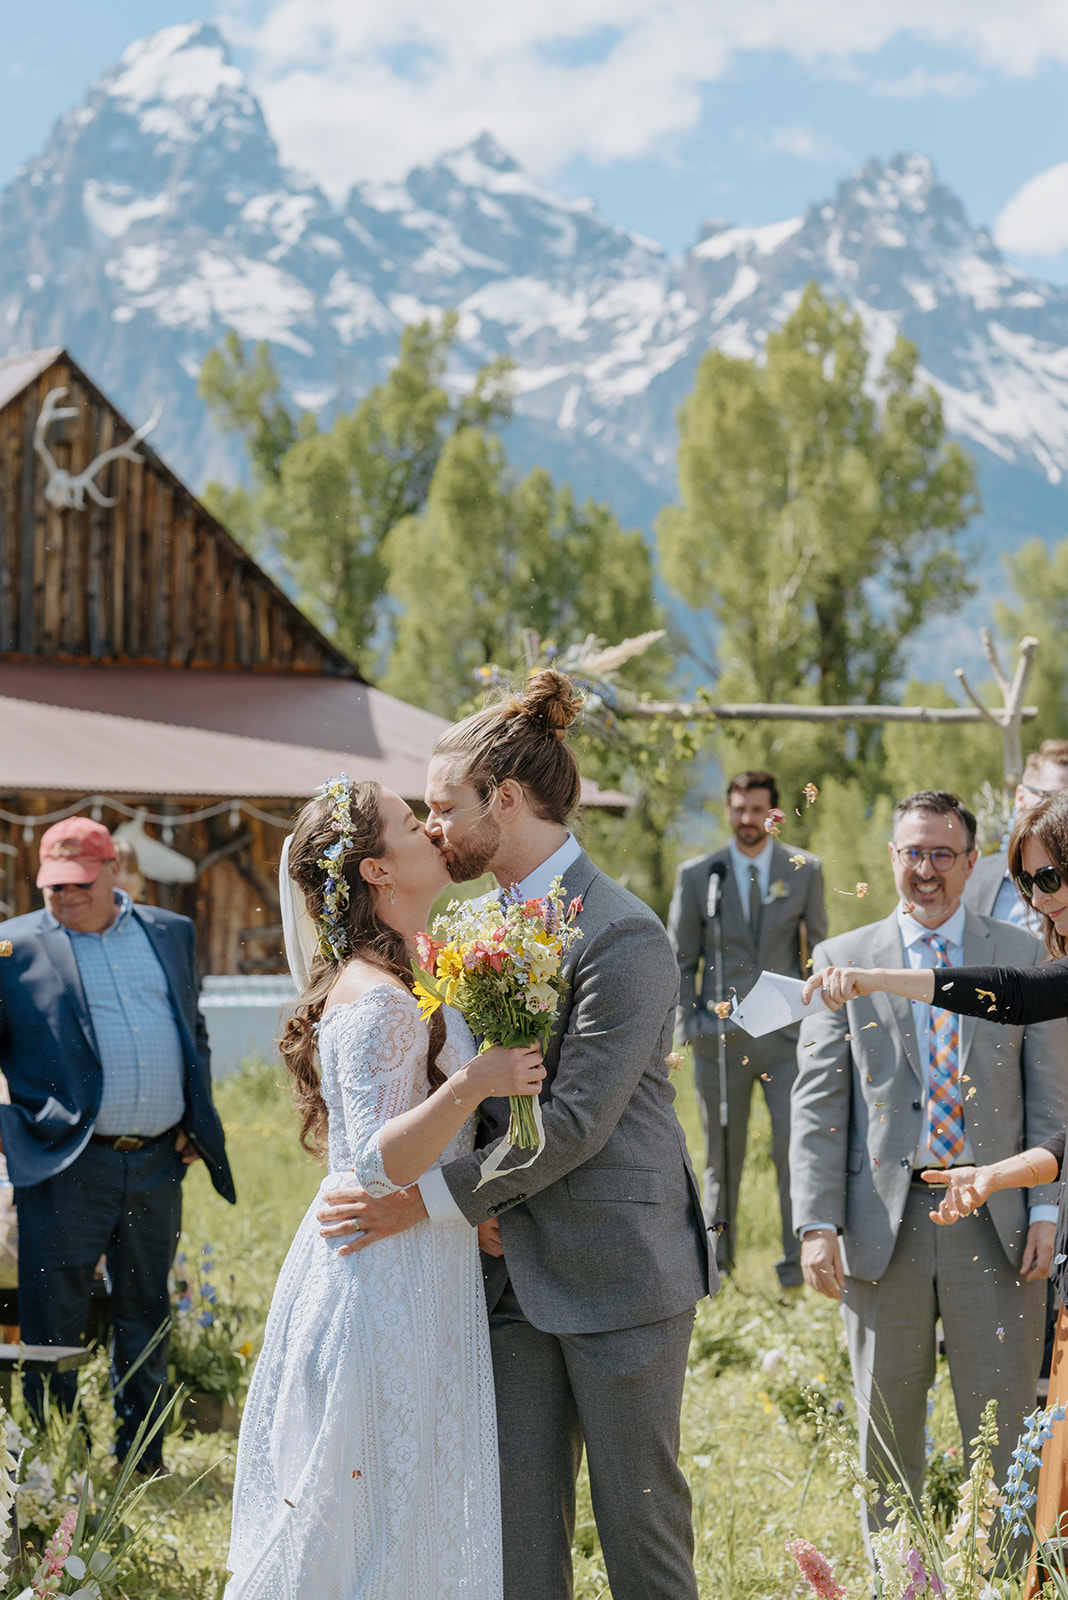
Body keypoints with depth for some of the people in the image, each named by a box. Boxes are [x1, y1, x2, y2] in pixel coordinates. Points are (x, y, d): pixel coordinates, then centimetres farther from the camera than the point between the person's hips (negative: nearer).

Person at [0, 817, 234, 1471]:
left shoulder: (170, 933, 12)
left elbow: (194, 1031, 20)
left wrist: (195, 1120, 10)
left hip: (158, 1164, 4)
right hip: (65, 1168, -4)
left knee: (146, 1318, 14)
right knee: (53, 1324, 0)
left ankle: (142, 1458, 26)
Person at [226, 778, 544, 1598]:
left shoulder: (405, 978, 11)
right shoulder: (377, 1001, -20)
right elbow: (379, 1164, -25)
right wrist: (468, 1087, -36)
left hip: (418, 1272, 10)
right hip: (390, 1276, -10)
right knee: (373, 1500, -2)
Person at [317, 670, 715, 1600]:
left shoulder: (622, 938, -16)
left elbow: (574, 1120, -20)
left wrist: (432, 1200, -19)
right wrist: (480, 1199, -3)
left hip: (617, 1272, -7)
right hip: (516, 1269, 7)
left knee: (639, 1515, 3)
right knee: (518, 1524, 7)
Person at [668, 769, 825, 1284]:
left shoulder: (804, 870, 5)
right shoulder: (697, 874, 4)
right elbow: (681, 959, 9)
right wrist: (689, 1020, -1)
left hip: (787, 1032, 0)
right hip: (722, 1036, 0)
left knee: (795, 1149, -7)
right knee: (722, 1158, 7)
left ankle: (796, 1261, 2)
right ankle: (716, 1260, 16)